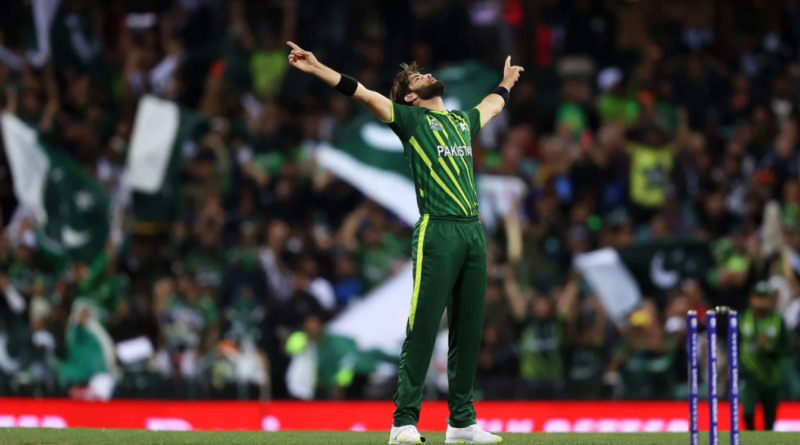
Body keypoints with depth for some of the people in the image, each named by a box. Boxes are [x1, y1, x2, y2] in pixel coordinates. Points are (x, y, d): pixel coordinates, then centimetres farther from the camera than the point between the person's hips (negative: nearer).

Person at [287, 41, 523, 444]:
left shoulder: (463, 121, 24)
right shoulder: (410, 118, 7)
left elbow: (492, 105, 46)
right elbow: (364, 94, -3)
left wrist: (507, 83, 63)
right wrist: (317, 69, -13)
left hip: (474, 232, 6)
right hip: (436, 232, -6)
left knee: (468, 332, 7)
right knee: (422, 330, -9)